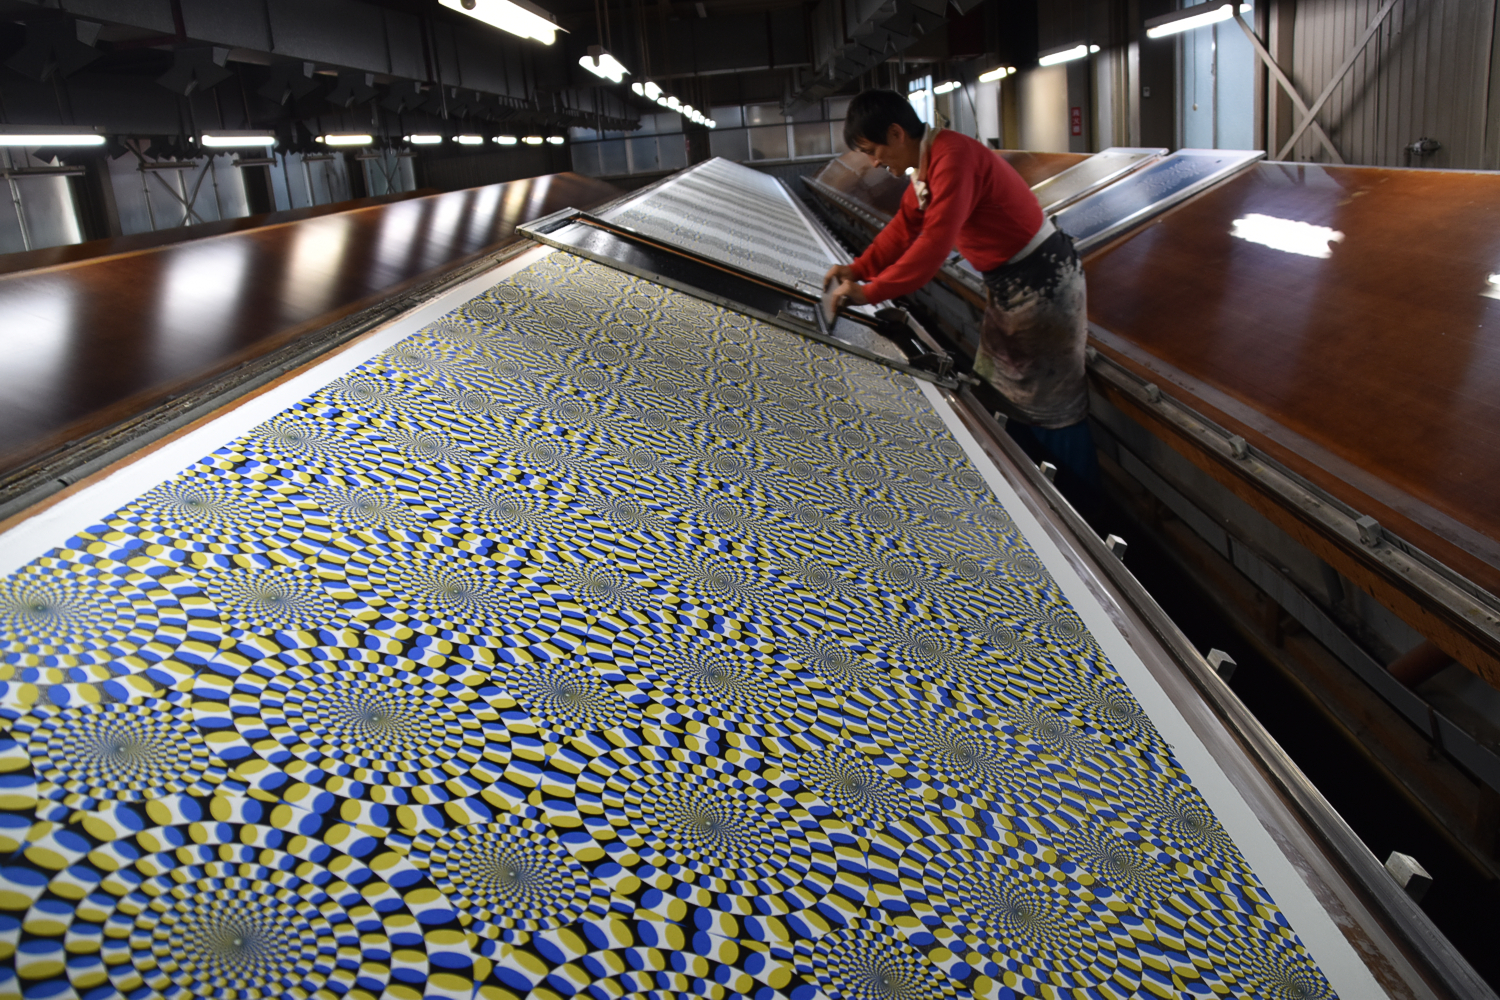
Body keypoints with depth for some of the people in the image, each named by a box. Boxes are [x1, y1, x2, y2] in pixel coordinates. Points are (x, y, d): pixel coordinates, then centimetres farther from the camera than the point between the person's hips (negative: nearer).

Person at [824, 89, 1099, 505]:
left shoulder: (953, 158, -27)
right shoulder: (924, 163, 6)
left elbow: (934, 244, -32)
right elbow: (905, 226, 12)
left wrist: (869, 291, -27)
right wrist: (858, 268, 1)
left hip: (1043, 279, -10)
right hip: (1010, 281, 10)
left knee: (1052, 402, 0)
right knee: (1008, 391, 18)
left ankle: (1082, 509, 15)